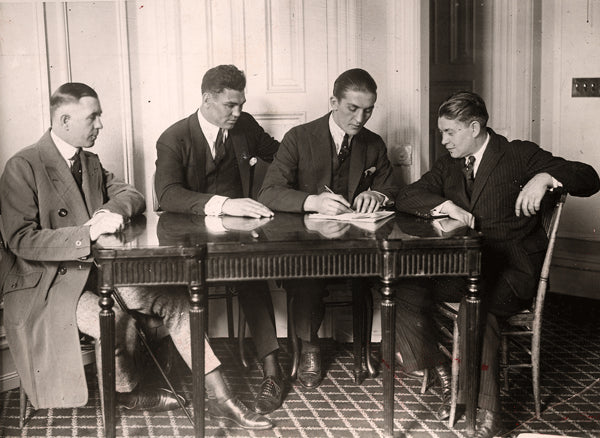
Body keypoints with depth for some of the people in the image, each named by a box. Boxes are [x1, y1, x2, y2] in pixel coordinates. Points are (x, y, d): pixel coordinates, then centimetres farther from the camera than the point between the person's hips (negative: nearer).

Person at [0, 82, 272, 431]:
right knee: (117, 322, -32)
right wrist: (89, 233, -32)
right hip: (51, 283, -7)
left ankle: (222, 398, -6)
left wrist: (112, 211, -16)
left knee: (175, 303, -10)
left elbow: (132, 196, 10)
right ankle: (127, 391, 1)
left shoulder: (90, 161, 11)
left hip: (97, 270, 7)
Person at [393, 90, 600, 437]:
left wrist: (544, 177, -28)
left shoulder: (520, 155, -1)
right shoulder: (449, 165, 15)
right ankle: (445, 378, -4)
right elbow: (406, 198, 7)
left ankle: (488, 409, -21)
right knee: (405, 290, -18)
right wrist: (446, 205, -12)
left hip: (510, 269, -5)